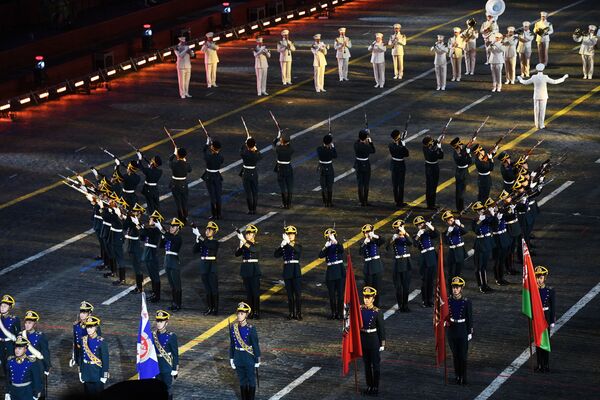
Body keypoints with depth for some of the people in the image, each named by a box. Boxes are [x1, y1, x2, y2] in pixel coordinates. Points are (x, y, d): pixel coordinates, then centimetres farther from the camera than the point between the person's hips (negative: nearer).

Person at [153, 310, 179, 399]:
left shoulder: (171, 336, -12)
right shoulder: (153, 335, 0)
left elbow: (175, 354, -9)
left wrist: (175, 370, -9)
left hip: (167, 368, -4)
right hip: (156, 367, 4)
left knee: (168, 388, 5)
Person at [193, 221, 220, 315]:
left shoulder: (215, 242, -7)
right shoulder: (202, 241, 9)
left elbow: (208, 245, -27)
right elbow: (195, 251, 1)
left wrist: (199, 235, -30)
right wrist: (197, 240, -11)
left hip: (212, 268, -5)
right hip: (203, 267, 5)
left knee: (214, 289, -1)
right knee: (207, 289, 11)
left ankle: (215, 309, 5)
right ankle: (209, 308, 17)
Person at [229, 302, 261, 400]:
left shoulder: (251, 329, -16)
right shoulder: (233, 328, -3)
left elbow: (256, 345, -10)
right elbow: (232, 344, 6)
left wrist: (257, 361, -7)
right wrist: (231, 358, 7)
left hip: (249, 358, -4)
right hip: (238, 358, 4)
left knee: (251, 381, 8)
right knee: (242, 381, 15)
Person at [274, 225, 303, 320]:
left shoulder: (298, 246, 0)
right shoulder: (284, 247, 8)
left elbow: (298, 251, -24)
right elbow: (276, 255, -6)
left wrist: (289, 243, -38)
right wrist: (281, 246, -22)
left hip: (296, 272, -3)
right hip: (287, 272, 3)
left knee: (298, 293, -5)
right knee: (290, 294, 7)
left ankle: (298, 313, -2)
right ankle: (291, 313, 13)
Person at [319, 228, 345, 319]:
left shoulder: (338, 246, 2)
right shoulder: (327, 248, 10)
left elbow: (342, 250, -22)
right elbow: (320, 255, -7)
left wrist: (335, 241, -34)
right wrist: (325, 247, -19)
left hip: (340, 271, -3)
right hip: (330, 273, 3)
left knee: (340, 293, -3)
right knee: (331, 294, 5)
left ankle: (340, 312, 3)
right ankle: (333, 312, 13)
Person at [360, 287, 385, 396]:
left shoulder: (377, 312, -12)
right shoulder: (360, 309, -2)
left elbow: (381, 329, -6)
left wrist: (382, 343, -6)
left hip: (374, 340, -4)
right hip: (363, 339, 4)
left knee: (375, 364, 5)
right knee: (366, 364, 12)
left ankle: (375, 387, 14)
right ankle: (369, 386, 23)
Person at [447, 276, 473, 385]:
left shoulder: (466, 302, -8)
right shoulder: (448, 301, 0)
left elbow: (470, 318, -3)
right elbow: (445, 315, 9)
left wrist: (470, 332, -4)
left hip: (463, 331, -3)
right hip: (452, 330, 3)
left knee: (463, 355, -1)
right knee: (455, 355, 10)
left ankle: (463, 377, 7)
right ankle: (457, 376, 20)